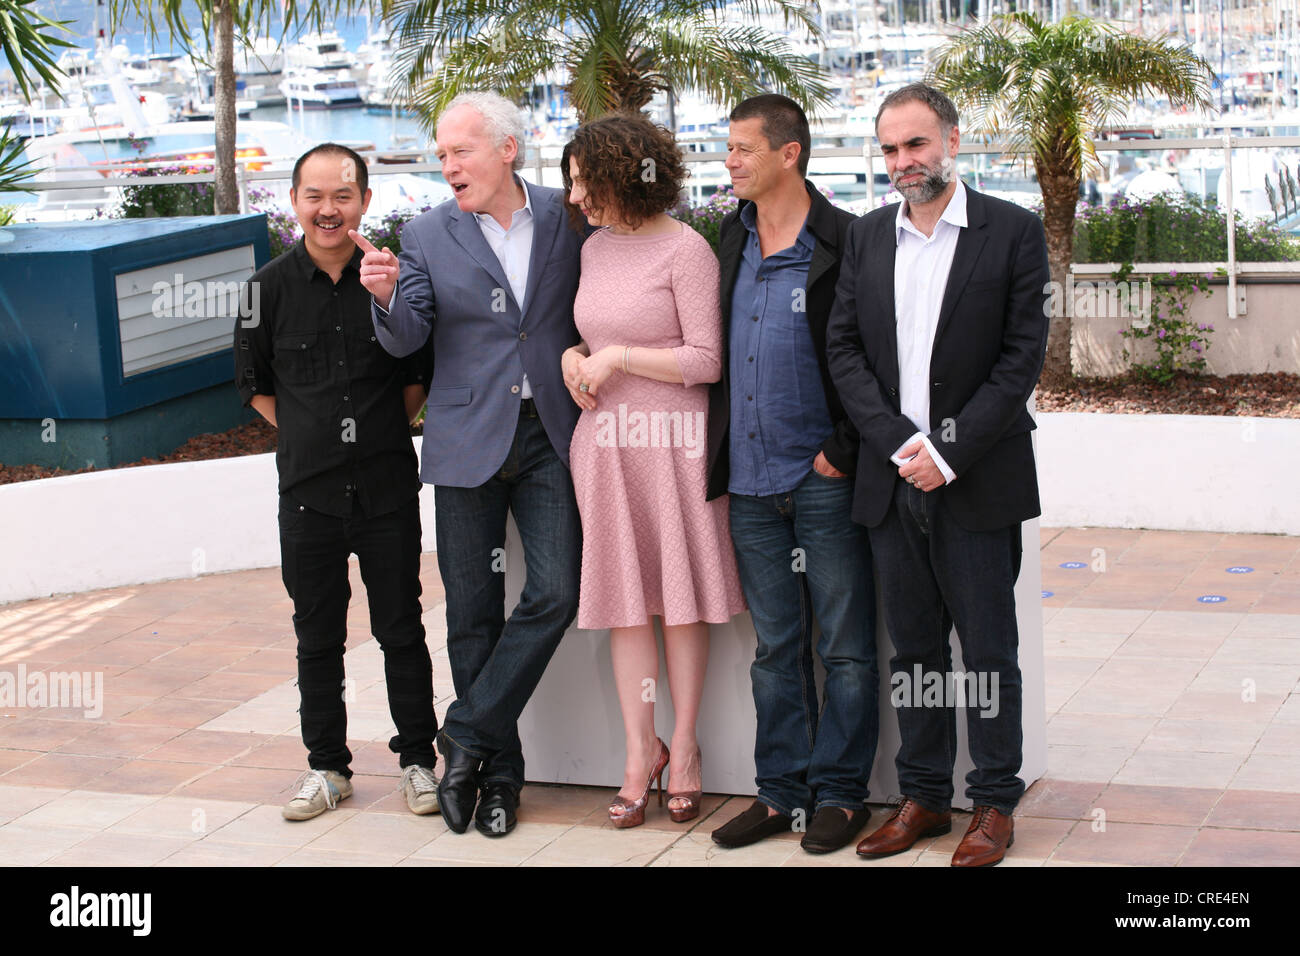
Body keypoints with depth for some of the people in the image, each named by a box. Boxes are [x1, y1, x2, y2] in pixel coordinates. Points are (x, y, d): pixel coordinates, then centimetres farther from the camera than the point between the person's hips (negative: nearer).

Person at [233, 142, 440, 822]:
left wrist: (383, 432, 1)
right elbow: (255, 384, 10)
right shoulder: (270, 288, -1)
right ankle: (326, 766, 21)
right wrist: (312, 436, 5)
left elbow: (421, 375, 8)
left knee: (401, 630, 6)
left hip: (388, 487, -1)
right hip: (308, 488, 1)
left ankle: (418, 759, 19)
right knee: (317, 635, 9)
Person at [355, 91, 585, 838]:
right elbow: (407, 338, -6)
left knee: (555, 594, -10)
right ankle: (500, 770, 16)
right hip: (468, 439, 0)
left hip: (550, 433, 0)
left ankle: (467, 737, 4)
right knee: (473, 611, 4)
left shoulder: (565, 218, 3)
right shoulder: (428, 236, 1)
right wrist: (388, 297, -26)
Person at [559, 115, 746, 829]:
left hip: (673, 439, -6)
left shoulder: (684, 249, -9)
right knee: (626, 600, 5)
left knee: (680, 596, 3)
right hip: (605, 442, 6)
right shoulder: (595, 248, 12)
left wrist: (619, 357, -11)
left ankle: (683, 747, 14)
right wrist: (574, 358, 4)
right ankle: (640, 751, 12)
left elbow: (706, 360, -12)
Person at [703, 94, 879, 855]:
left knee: (845, 648, 3)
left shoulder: (843, 244, -9)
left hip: (824, 478, -6)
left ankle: (839, 792, 11)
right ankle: (782, 791, 18)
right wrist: (719, 453, 12)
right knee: (775, 648, 11)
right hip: (752, 480, 6)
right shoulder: (733, 238, 11)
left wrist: (845, 450, -12)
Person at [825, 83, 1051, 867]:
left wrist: (949, 453, -13)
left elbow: (1024, 354, -7)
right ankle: (924, 796, 21)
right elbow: (844, 348, 5)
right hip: (893, 480, 4)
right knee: (914, 648, 11)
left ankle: (995, 803, 14)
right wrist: (902, 445, -8)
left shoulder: (1013, 231, -3)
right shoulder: (867, 237, 10)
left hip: (979, 481, -4)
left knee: (988, 650, 3)